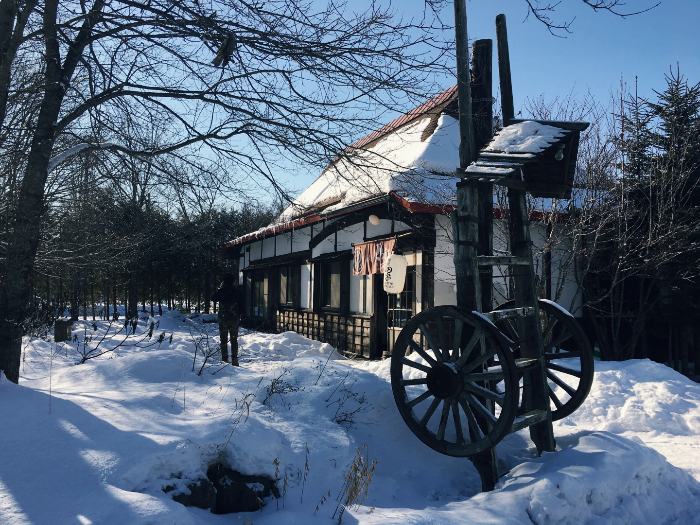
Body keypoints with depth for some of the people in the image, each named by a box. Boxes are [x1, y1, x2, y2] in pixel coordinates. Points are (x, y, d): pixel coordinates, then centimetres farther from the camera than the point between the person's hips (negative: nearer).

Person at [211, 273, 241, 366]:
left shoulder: (221, 291, -9)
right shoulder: (236, 291, -4)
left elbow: (213, 298, 9)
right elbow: (241, 303, 6)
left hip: (223, 319, -1)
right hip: (234, 319, 2)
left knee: (224, 340, 6)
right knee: (234, 340, 9)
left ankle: (225, 360, 4)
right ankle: (234, 360, 5)